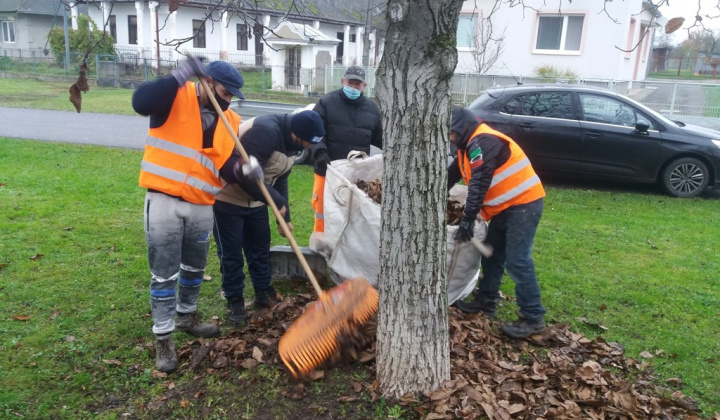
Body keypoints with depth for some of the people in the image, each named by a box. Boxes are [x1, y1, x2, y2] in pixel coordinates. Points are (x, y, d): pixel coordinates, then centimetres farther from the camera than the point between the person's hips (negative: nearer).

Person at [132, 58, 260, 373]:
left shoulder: (231, 121, 7)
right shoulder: (176, 97, -7)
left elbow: (226, 168, 2)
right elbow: (141, 102, -28)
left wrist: (242, 170, -21)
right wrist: (180, 77, -31)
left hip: (201, 205, 6)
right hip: (164, 200, -5)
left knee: (194, 269, 21)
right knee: (165, 273, 1)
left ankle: (186, 317, 43)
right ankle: (163, 338, 13)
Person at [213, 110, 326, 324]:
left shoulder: (290, 141, 2)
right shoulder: (264, 131, -29)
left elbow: (279, 181, 12)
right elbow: (247, 176, -32)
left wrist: (285, 216, 13)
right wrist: (278, 202, -21)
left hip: (255, 200, 9)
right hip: (227, 198, -9)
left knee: (260, 248, 14)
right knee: (231, 253, 1)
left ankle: (263, 293, 31)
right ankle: (234, 301, 17)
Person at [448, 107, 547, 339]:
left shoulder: (483, 142, -20)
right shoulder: (470, 147, 14)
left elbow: (479, 183, -26)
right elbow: (450, 175, 22)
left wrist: (467, 219, -24)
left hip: (524, 205, -11)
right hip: (506, 207, 11)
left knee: (517, 261, -12)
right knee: (491, 255, 16)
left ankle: (533, 318, -4)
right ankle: (486, 301, 29)